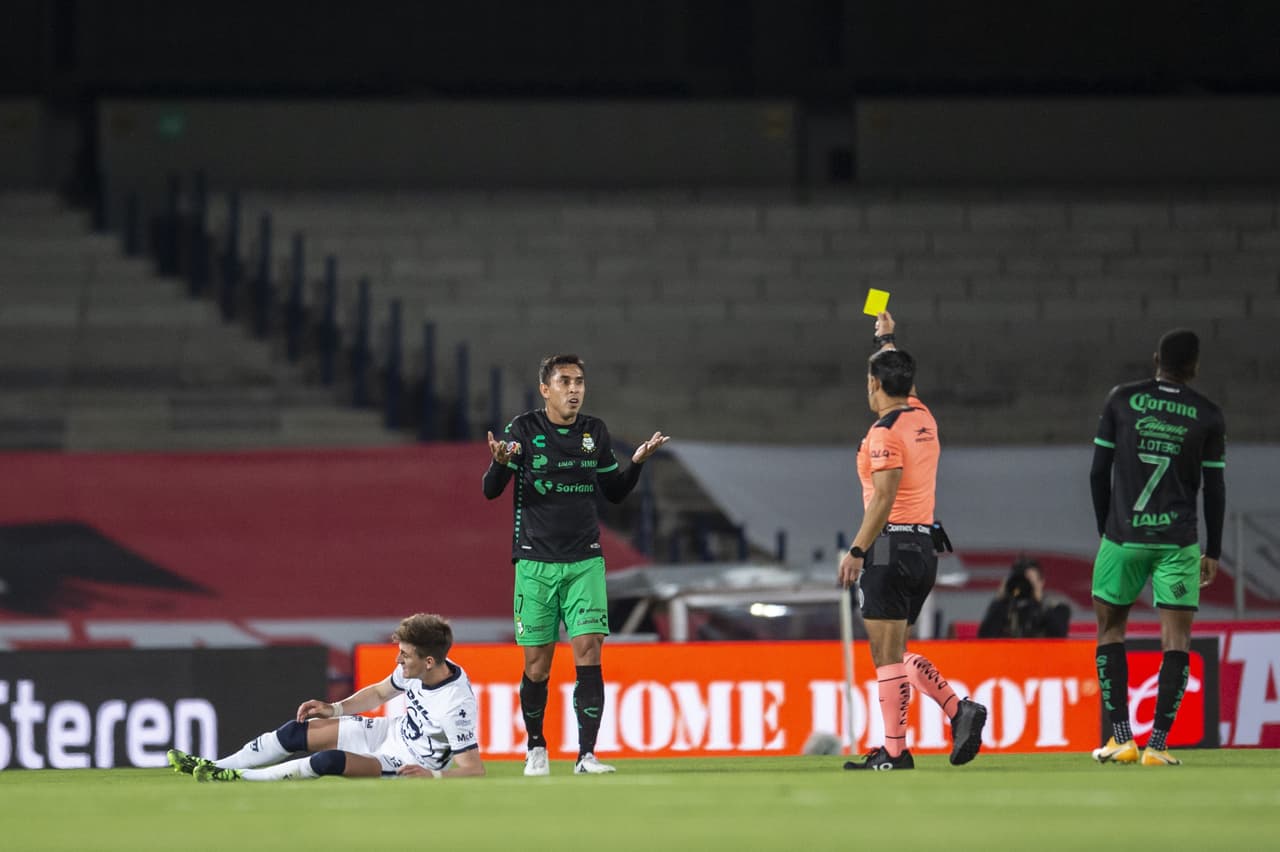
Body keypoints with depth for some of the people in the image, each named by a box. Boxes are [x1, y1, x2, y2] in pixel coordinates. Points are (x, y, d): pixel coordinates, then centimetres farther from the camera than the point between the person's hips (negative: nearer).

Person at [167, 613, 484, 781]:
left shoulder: (456, 706, -33)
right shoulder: (415, 668, -9)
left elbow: (474, 768, -30)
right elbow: (379, 692, 12)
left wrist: (434, 776, -45)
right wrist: (335, 709, 2)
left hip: (407, 764, -9)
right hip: (392, 731, 9)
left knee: (330, 760, -31)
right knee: (297, 732, 1)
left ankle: (239, 779, -19)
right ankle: (214, 768, 7)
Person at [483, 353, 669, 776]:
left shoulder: (595, 432, 6)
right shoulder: (523, 429, -4)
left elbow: (614, 492, 16)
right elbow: (491, 491, -7)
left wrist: (636, 463, -1)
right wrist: (500, 463, -28)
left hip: (585, 562, 2)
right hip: (535, 562, -2)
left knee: (588, 653, -11)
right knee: (537, 662, 1)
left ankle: (586, 755, -10)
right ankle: (536, 749, 21)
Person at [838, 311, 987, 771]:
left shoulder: (885, 433, -13)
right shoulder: (923, 418, 12)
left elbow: (884, 498, -21)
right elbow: (901, 379, 35)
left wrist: (856, 551, -20)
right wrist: (887, 339, 50)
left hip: (891, 546, -9)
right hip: (924, 547, 9)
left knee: (887, 654, -6)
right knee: (894, 652, 16)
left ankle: (895, 752, -7)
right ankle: (959, 710, 1)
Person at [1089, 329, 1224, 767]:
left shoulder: (1121, 400, 1)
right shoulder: (1207, 416, 1)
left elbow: (1099, 472, 4)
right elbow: (1215, 489, 4)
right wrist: (1212, 552, 13)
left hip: (1123, 535, 1)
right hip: (1179, 541, 0)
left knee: (1110, 629, 14)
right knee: (1177, 637, 2)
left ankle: (1121, 739, 6)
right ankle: (1157, 744, -8)